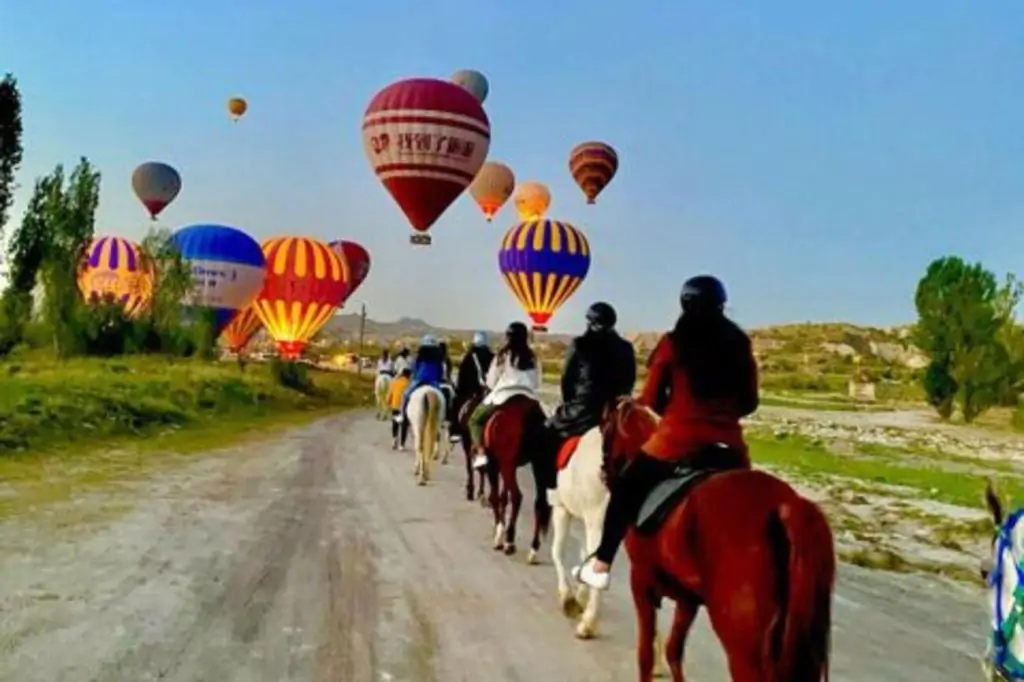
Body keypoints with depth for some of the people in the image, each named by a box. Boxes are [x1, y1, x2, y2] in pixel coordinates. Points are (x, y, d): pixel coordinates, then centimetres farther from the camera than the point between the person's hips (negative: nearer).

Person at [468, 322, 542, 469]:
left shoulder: (504, 355, -2)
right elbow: (537, 384, 11)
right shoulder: (533, 359, 10)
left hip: (504, 397, -4)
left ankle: (480, 454, -7)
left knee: (475, 419, 11)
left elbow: (491, 382, 4)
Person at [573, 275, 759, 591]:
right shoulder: (740, 344, 7)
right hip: (729, 447, 3)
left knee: (625, 492, 18)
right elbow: (749, 403, 9)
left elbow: (651, 400, 1)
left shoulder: (673, 343, -3)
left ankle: (600, 565, 21)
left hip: (675, 441, -3)